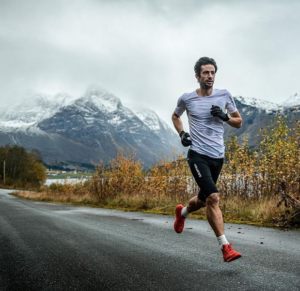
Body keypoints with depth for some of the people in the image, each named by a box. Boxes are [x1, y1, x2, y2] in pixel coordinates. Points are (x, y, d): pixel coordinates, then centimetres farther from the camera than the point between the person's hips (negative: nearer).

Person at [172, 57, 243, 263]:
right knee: (213, 197, -20)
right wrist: (181, 134, 2)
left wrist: (225, 116, -9)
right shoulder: (187, 99, 0)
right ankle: (226, 247, -14)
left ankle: (182, 212, 51)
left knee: (203, 199, 17)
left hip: (217, 157, 4)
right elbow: (175, 116, 20)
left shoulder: (224, 95, 5)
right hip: (198, 155, -4)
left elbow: (239, 122, 11)